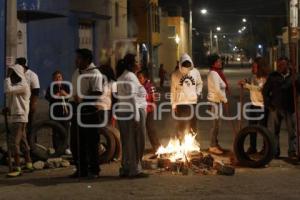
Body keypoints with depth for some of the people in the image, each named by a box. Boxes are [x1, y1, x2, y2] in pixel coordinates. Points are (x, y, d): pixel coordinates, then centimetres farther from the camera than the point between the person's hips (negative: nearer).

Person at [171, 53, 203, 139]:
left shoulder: (195, 72, 2)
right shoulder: (175, 74, -3)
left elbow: (200, 83, 17)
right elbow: (173, 90, 1)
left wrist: (198, 93, 0)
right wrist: (173, 104, 0)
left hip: (193, 102, 2)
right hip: (181, 103, -2)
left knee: (193, 126, 9)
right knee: (181, 126, 2)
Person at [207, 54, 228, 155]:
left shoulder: (216, 72, 13)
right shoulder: (213, 73, -18)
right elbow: (217, 89, -23)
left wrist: (223, 99, 10)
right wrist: (225, 99, -12)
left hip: (217, 100, 10)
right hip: (214, 101, -10)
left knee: (216, 123, 16)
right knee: (215, 123, -5)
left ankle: (215, 144, 25)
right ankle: (213, 146, 1)